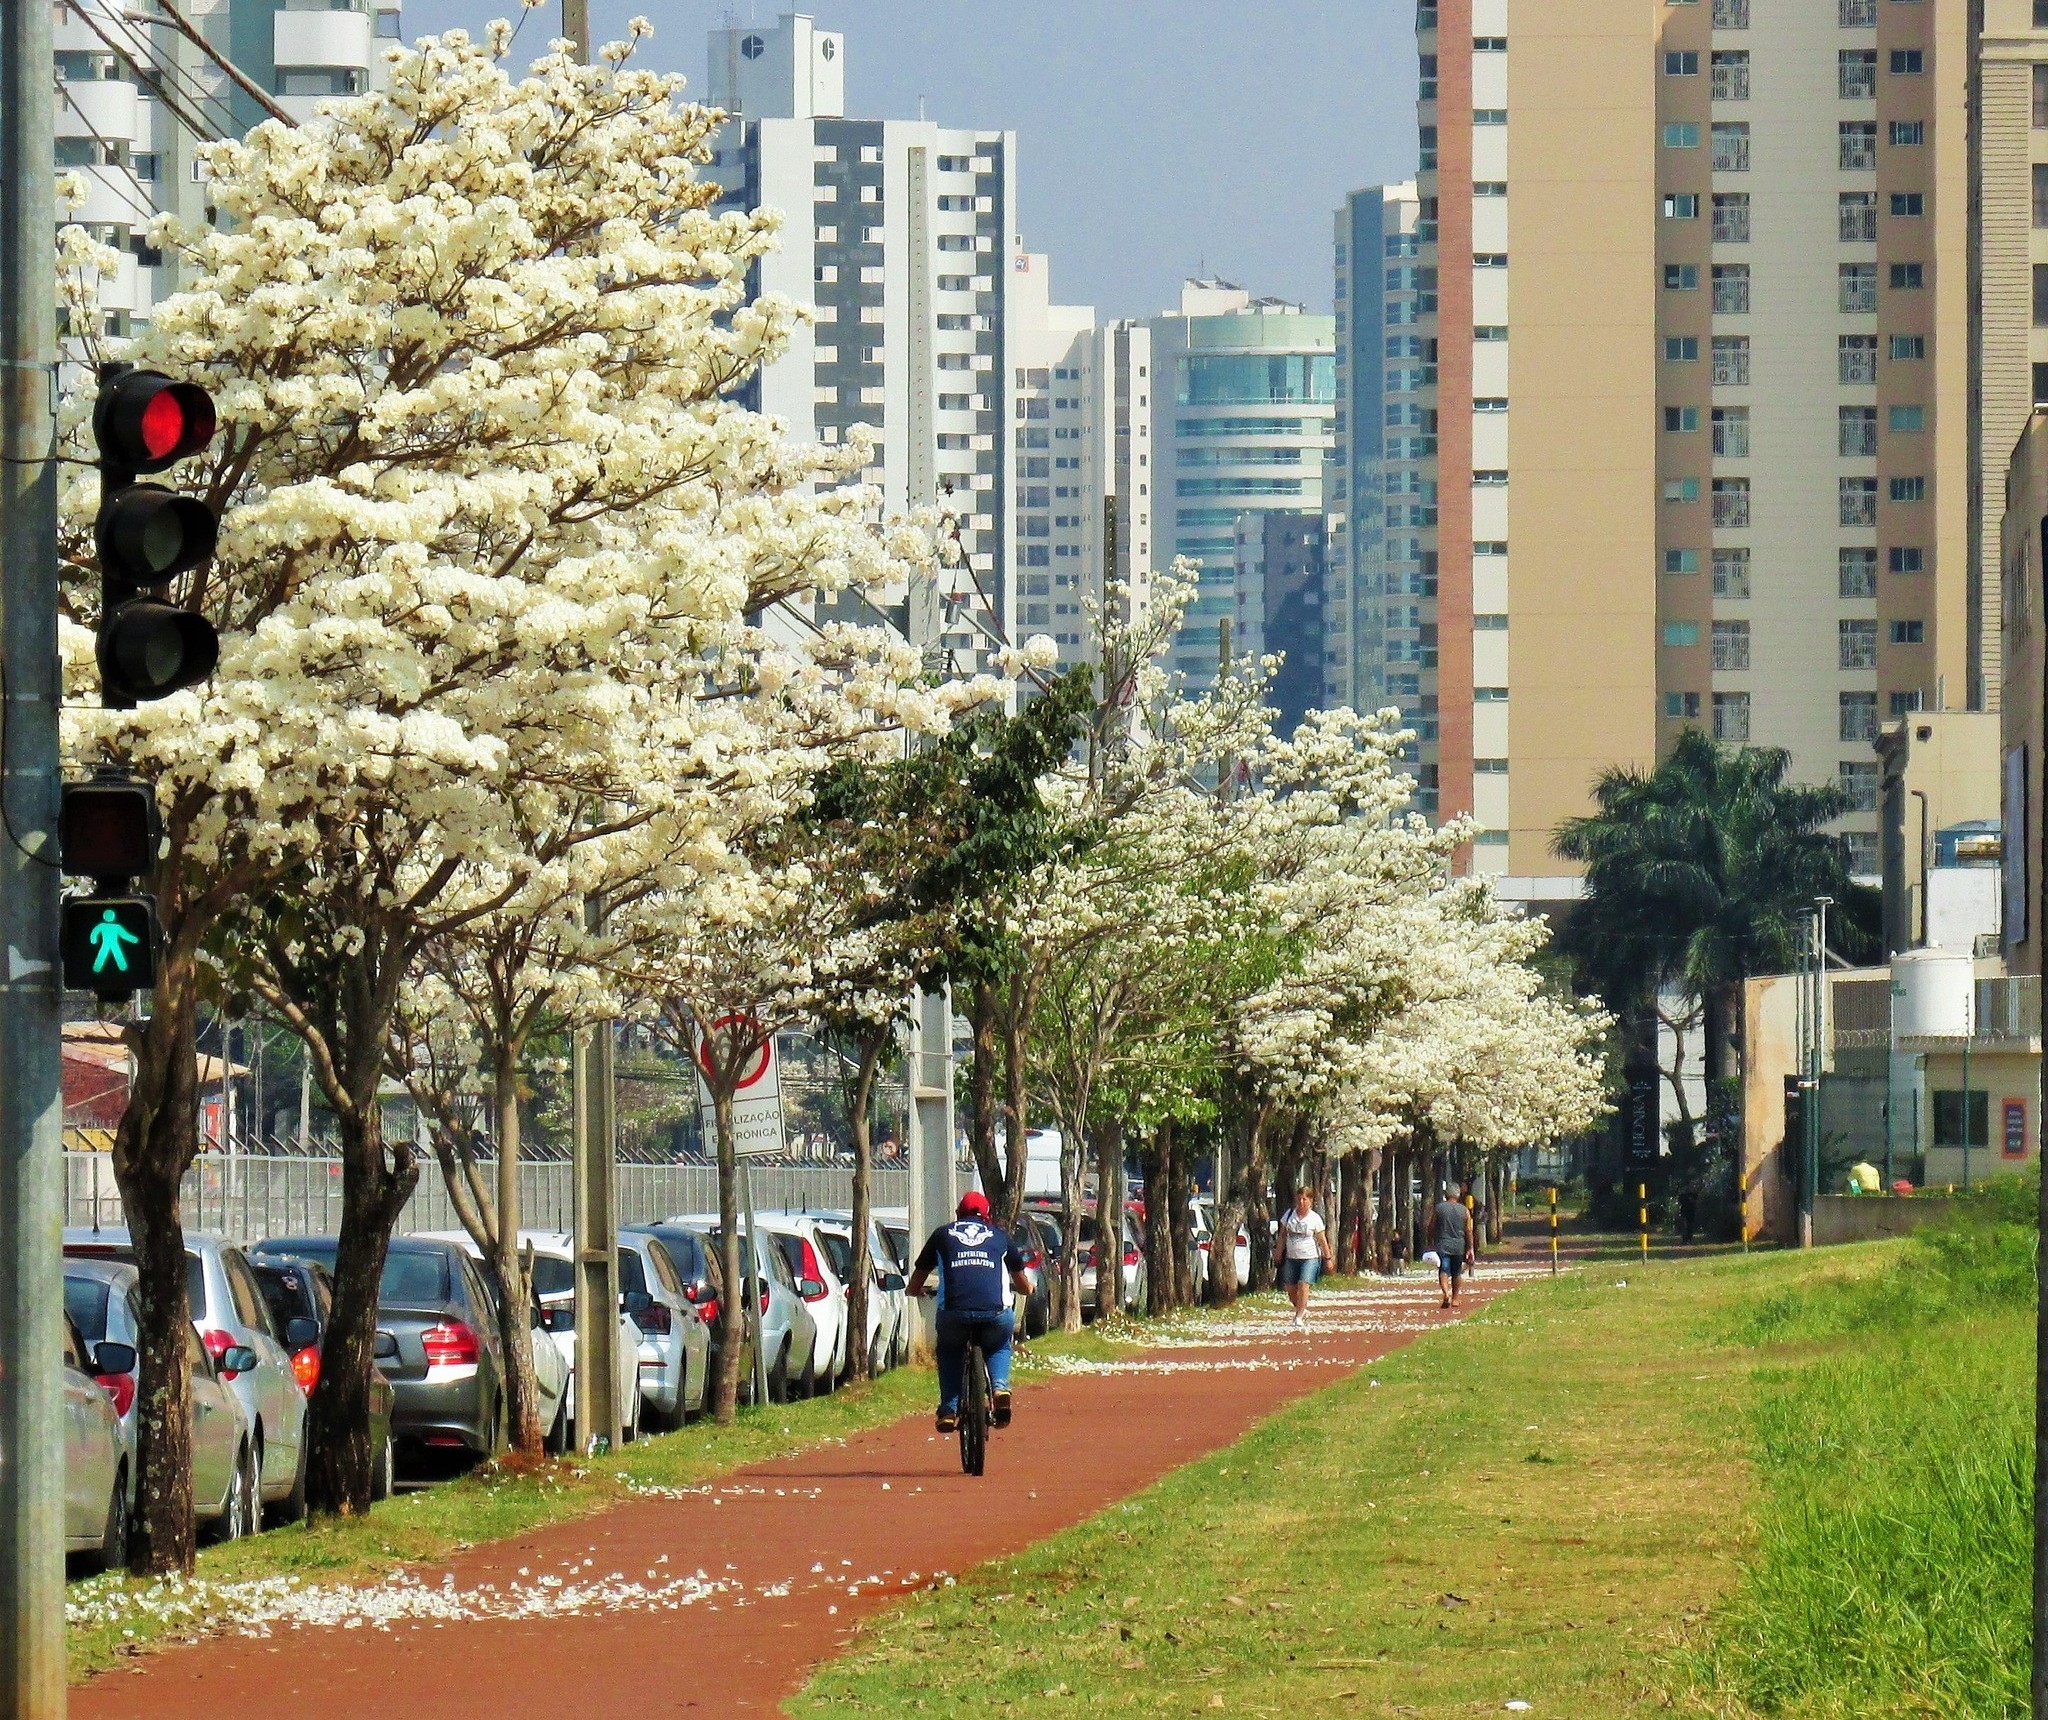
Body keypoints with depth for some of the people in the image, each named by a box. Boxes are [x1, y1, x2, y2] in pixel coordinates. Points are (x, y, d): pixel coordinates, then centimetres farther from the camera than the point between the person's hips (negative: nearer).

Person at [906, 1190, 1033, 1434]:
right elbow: (1024, 1287, 36)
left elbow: (914, 1286, 29)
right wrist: (1026, 1287, 60)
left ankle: (949, 1409, 15)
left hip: (954, 1311, 0)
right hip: (996, 1312, 0)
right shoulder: (999, 1236, 25)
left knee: (949, 1350, 30)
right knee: (999, 1347, 32)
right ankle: (1000, 1386, 5)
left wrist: (917, 1291, 53)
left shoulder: (942, 1234, 23)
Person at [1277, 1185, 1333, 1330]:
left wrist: (1327, 1258, 1)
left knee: (1303, 1285, -18)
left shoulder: (1315, 1218, -3)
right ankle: (1302, 1311, 30)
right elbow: (1283, 1235, 12)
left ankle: (1299, 1318, -13)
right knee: (1291, 1289, 5)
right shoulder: (1289, 1215, 6)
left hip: (1310, 1258, -4)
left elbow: (1322, 1240, 1)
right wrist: (1279, 1254, 9)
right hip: (1291, 1257, 4)